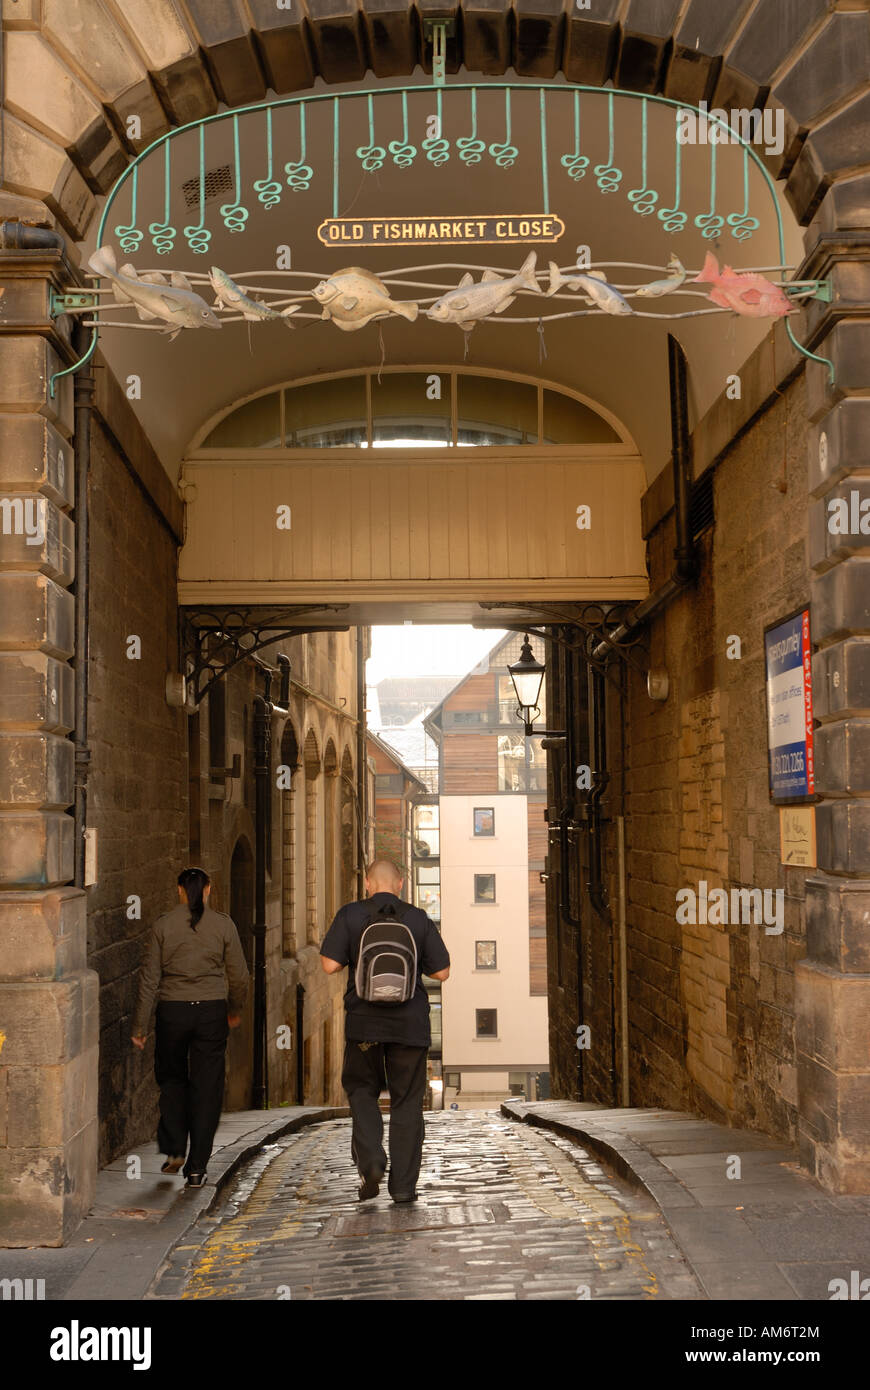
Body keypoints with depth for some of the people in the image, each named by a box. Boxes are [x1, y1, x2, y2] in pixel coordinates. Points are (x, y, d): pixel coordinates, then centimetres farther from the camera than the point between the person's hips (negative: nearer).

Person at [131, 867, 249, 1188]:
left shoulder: (163, 924, -2)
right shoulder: (223, 924, -2)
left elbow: (150, 978, -3)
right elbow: (239, 976, 3)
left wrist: (140, 1025, 2)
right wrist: (235, 1010, 20)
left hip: (172, 1011, 0)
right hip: (212, 1011, 0)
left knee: (172, 1079, 21)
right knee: (207, 1088, 6)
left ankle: (174, 1149, 12)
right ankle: (197, 1167, 6)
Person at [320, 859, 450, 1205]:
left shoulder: (350, 915, -3)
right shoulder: (418, 919, 1)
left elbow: (330, 965, -9)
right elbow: (441, 971, 1)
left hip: (364, 1020, -1)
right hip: (410, 1021, 1)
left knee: (362, 1089, 17)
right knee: (407, 1101, 8)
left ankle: (371, 1160, -4)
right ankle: (403, 1184, 6)